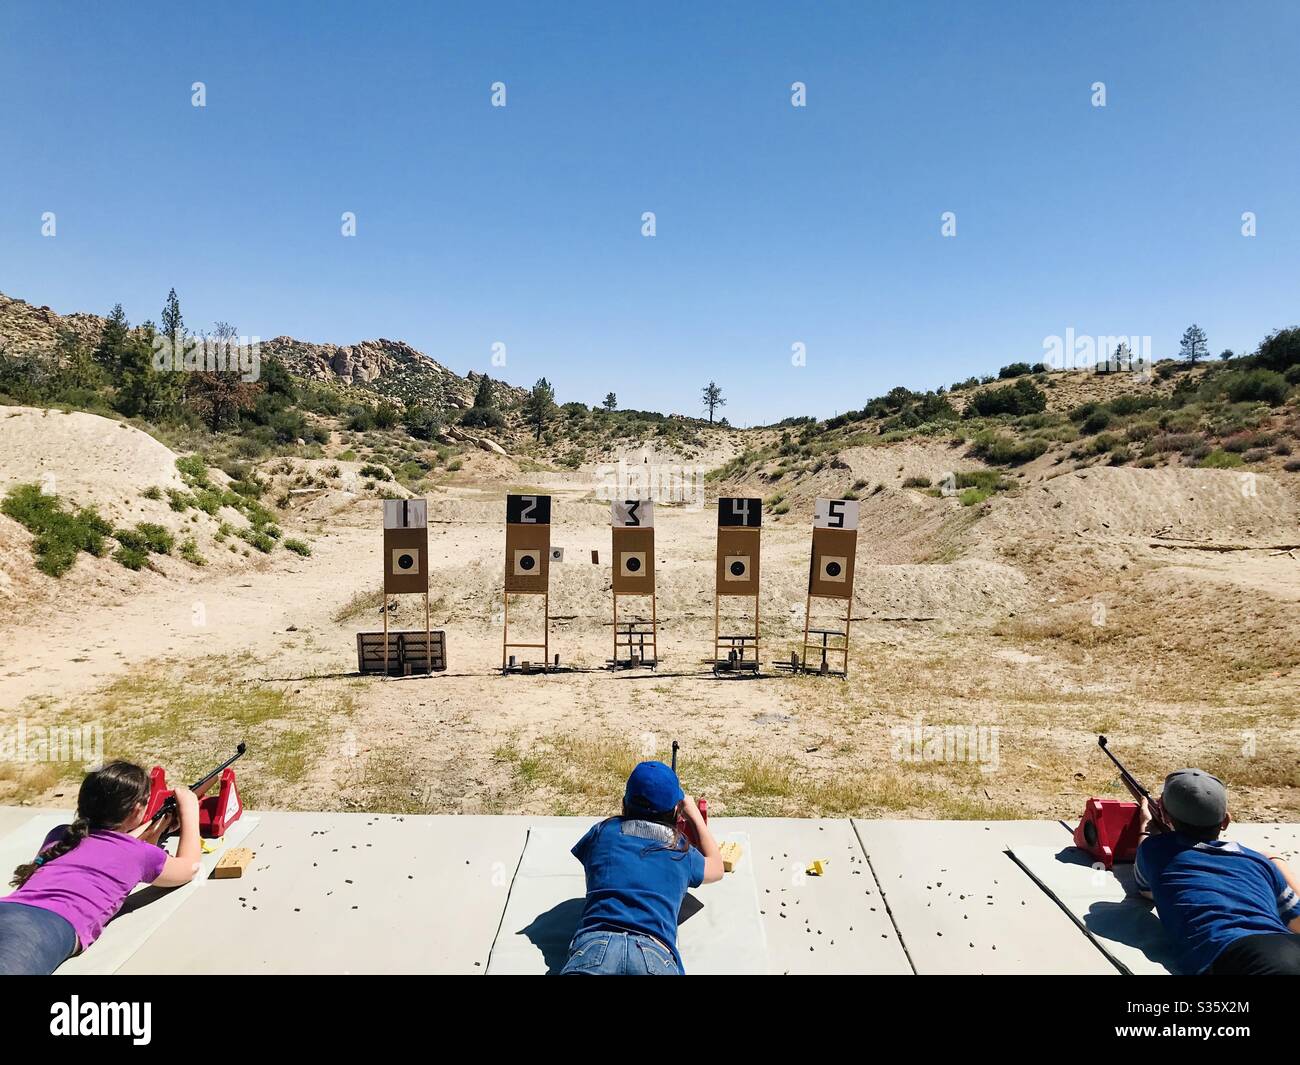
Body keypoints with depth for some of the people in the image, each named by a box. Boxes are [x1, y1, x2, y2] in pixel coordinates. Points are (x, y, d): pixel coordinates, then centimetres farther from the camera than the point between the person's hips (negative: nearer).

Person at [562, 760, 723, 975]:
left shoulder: (603, 831, 20)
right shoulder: (682, 851, 22)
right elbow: (716, 867, 46)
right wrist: (695, 815, 56)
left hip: (596, 943, 0)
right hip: (656, 954, 0)